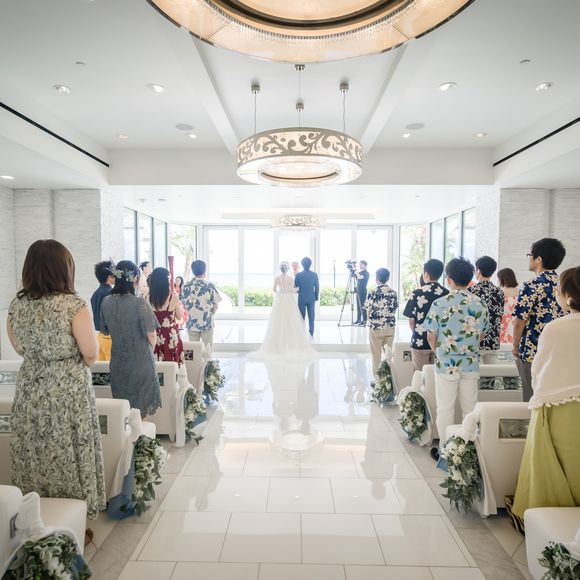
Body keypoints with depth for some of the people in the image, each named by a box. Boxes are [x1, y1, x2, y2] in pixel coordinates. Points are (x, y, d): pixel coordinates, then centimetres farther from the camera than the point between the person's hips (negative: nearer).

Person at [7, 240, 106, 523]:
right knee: (68, 457, 10)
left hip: (29, 390, 5)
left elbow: (20, 348, 12)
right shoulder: (74, 305, -18)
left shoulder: (16, 305, -1)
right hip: (68, 392, -5)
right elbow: (91, 354, -13)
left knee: (34, 456, 18)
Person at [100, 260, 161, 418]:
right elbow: (151, 335, -16)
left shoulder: (106, 302, -5)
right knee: (140, 406, 13)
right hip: (141, 361, -5)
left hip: (117, 361, 5)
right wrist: (150, 350, 4)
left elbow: (105, 331, 7)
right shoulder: (140, 304, -21)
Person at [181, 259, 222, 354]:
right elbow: (215, 305, -6)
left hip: (192, 323, 2)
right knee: (207, 347, 10)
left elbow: (185, 305, 4)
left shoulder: (186, 287, -3)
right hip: (207, 322, -2)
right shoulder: (209, 286, -10)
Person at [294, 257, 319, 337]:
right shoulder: (314, 274, -3)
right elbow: (317, 287, 1)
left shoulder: (298, 275, -8)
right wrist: (316, 297, 12)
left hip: (301, 298, -1)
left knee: (302, 317, 6)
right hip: (311, 298, 1)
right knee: (311, 317, 7)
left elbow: (295, 287, -2)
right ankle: (311, 335, 8)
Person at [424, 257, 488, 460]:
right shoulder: (480, 304, -2)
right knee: (470, 408, 16)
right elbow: (481, 335, 8)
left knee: (445, 409, 8)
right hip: (471, 364, 4)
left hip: (446, 364, -3)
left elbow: (431, 337, -7)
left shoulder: (440, 304, -13)